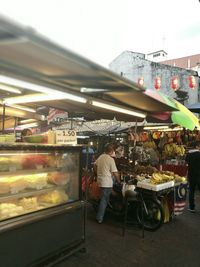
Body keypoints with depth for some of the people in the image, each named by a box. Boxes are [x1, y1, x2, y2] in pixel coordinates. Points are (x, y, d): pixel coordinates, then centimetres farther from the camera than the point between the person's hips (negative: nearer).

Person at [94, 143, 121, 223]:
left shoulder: (100, 157, 4)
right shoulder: (111, 159, -17)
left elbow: (95, 166, 15)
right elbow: (115, 173, -14)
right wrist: (119, 181, 0)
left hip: (100, 180, 7)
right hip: (107, 183, -7)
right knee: (104, 200, 2)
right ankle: (99, 218, 9)